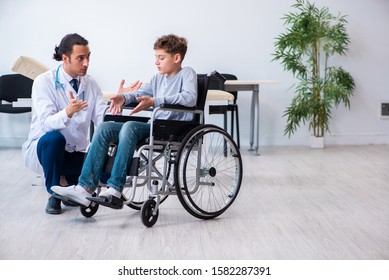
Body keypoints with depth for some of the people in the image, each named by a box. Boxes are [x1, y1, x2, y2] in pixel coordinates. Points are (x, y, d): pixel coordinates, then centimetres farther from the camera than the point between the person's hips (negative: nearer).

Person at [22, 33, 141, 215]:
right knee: (54, 138, -38)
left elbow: (102, 120, -9)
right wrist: (67, 112, -45)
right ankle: (53, 194, -13)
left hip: (77, 153, 4)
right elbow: (47, 124, -26)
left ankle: (68, 180, 11)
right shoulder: (44, 82, -12)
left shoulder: (90, 84, 1)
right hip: (44, 147, -4)